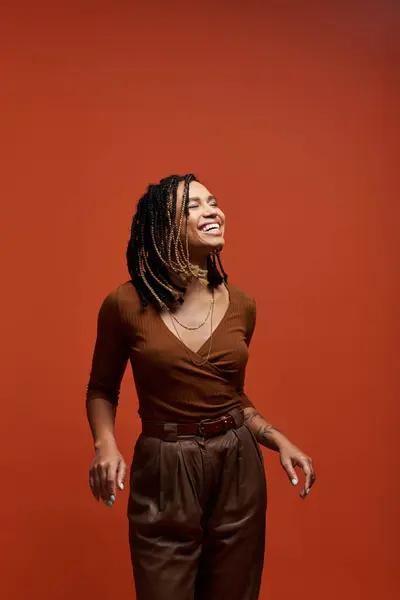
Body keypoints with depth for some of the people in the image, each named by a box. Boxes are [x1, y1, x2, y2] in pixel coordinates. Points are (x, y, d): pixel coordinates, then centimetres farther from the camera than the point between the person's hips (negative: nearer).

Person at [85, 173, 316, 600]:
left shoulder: (241, 305, 1)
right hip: (163, 473, -3)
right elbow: (101, 390, 4)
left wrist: (280, 441, 0)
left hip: (237, 468, 3)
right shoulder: (126, 304, -9)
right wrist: (105, 444, -13)